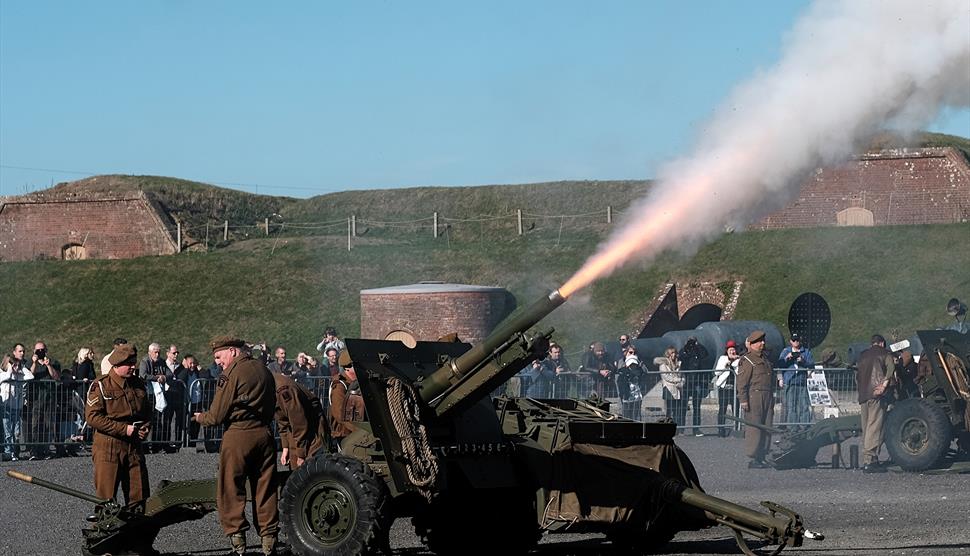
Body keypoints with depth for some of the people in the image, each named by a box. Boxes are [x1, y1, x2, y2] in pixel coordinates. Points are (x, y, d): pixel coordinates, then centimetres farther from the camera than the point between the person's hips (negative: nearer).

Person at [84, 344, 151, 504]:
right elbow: (92, 417, -15)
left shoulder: (138, 384, 11)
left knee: (139, 496, 6)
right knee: (106, 497, 0)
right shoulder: (100, 386, -8)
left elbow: (147, 411, 25)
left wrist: (146, 427, 2)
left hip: (134, 447, 5)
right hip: (107, 448, -5)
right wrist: (124, 429, -18)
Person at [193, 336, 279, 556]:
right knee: (265, 489, 10)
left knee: (231, 490, 2)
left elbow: (217, 415, -10)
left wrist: (200, 418, 9)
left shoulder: (231, 374, -12)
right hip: (264, 434, 7)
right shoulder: (263, 370, 10)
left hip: (238, 436, -7)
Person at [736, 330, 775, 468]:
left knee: (766, 427, 7)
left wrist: (771, 397, 24)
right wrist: (743, 400, -17)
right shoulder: (747, 361, -6)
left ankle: (762, 457, 13)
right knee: (754, 428, -8)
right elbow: (742, 382, -11)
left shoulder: (765, 358, 20)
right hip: (754, 397, -8)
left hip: (767, 398, 8)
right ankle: (753, 459, -7)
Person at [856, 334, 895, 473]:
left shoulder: (862, 355, 22)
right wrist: (884, 385, -12)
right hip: (876, 395, -6)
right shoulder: (884, 353, 6)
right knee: (874, 428, -9)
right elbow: (891, 368, -11)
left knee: (867, 429, 11)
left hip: (863, 396, 6)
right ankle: (869, 461, -17)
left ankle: (867, 461, 12)